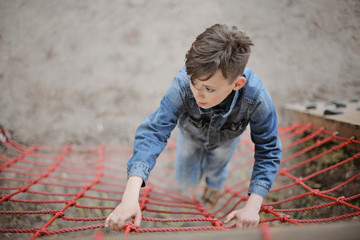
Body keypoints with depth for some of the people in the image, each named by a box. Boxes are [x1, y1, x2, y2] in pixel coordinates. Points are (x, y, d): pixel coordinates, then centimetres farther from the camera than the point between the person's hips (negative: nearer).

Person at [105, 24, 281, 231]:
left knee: (215, 168, 27)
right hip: (191, 132, 0)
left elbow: (268, 150, -34)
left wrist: (253, 206, -42)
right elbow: (154, 131, -48)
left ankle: (215, 183, 66)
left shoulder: (256, 97, -46)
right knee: (186, 180, 19)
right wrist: (130, 196, -59)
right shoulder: (183, 84, -47)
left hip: (226, 138, 0)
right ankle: (198, 165, 55)